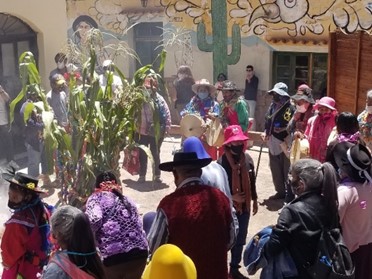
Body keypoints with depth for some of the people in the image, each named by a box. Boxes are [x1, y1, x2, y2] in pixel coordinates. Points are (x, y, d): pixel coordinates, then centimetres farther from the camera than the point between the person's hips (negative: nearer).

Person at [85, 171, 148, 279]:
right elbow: (137, 224, 13)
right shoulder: (127, 200, 23)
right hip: (140, 253, 5)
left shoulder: (96, 198, 7)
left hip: (114, 257, -5)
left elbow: (94, 220, -12)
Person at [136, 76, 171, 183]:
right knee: (142, 154, 10)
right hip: (142, 132, 1)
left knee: (155, 154, 11)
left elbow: (166, 114, -6)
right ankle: (142, 175, 21)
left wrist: (166, 128, -13)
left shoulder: (158, 99, -6)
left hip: (156, 132, -1)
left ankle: (156, 175, 23)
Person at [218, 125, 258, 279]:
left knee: (240, 240, 18)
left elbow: (252, 181, 10)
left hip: (244, 207, 6)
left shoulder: (247, 159, -1)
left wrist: (254, 200, 16)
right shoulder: (222, 162, -19)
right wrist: (232, 197, -23)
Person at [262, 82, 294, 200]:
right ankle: (280, 191, 26)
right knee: (275, 168, 14)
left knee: (286, 169, -2)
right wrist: (266, 133, 7)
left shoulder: (288, 108, -12)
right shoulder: (272, 106, 12)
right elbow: (267, 122, 20)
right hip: (273, 144, 8)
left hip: (284, 144, -8)